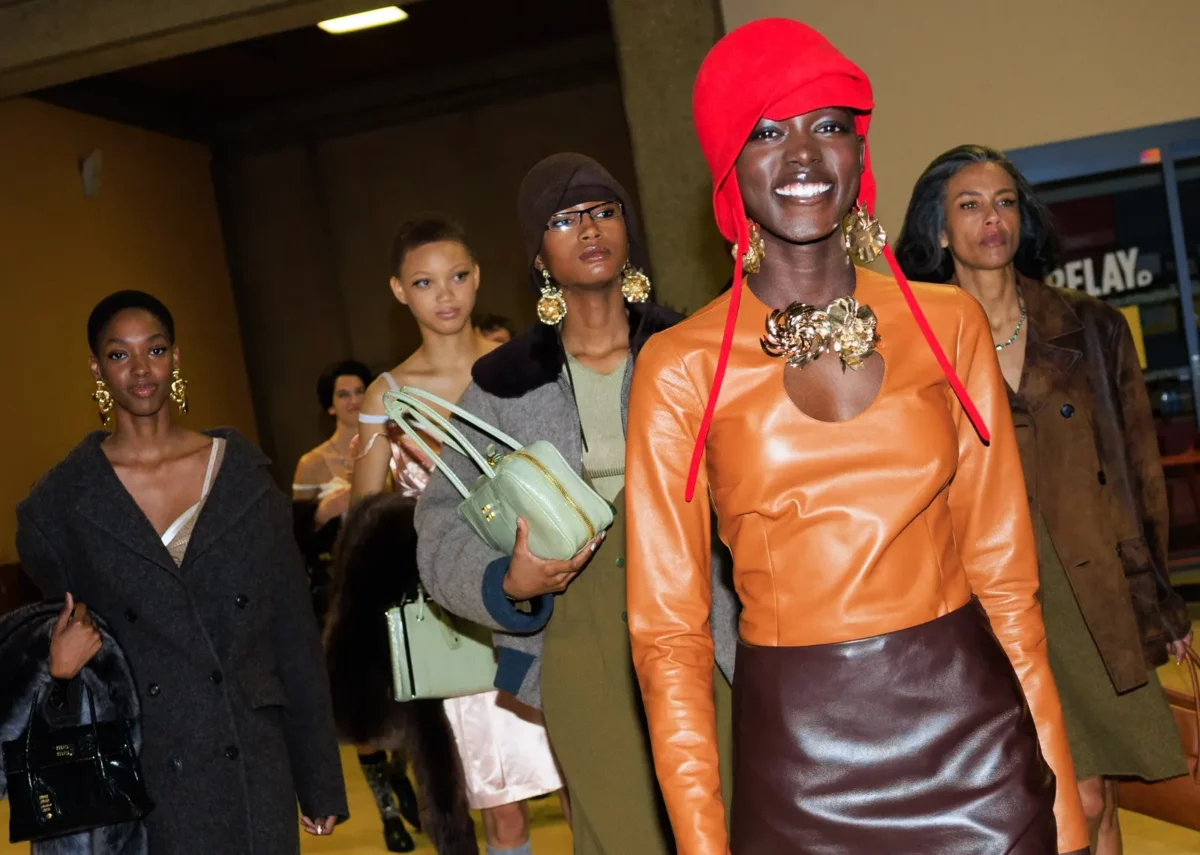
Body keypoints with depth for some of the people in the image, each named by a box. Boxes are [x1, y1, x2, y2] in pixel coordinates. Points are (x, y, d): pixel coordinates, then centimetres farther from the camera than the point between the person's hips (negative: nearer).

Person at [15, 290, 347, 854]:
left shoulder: (243, 474, 2)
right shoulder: (63, 500, -1)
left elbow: (294, 629, 3)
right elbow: (49, 614, 14)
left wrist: (321, 781, 3)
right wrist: (63, 655, -10)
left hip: (254, 761, 1)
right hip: (147, 773, -1)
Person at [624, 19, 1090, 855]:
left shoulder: (948, 323, 0)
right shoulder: (680, 368, -5)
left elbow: (1003, 569, 3)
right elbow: (669, 626, -3)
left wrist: (1061, 788, 2)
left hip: (973, 734, 1)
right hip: (796, 762, -1)